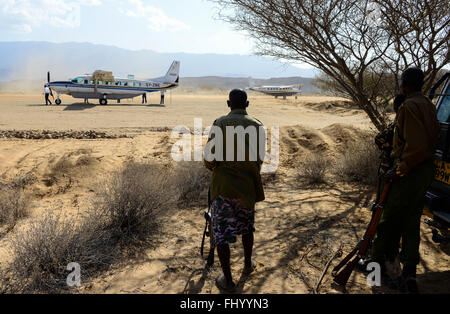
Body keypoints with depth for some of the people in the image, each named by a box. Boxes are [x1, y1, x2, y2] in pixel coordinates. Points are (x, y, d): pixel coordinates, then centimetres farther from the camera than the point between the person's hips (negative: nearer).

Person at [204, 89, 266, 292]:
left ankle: (227, 280, 14)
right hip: (247, 186, 3)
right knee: (246, 225, 24)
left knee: (221, 232, 8)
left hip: (223, 186, -3)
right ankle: (248, 265, 41)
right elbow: (260, 158, 3)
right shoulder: (257, 126, -1)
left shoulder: (220, 124, -8)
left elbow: (210, 158, -11)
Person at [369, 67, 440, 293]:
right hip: (426, 170, 9)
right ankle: (409, 275, 15)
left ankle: (377, 262, 22)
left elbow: (417, 147, -25)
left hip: (410, 173, -9)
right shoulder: (428, 105, 11)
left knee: (389, 220, 7)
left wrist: (399, 169, -17)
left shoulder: (409, 107, -18)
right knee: (411, 223, 13)